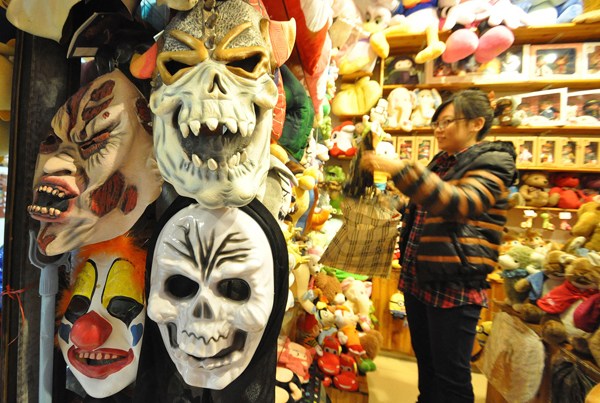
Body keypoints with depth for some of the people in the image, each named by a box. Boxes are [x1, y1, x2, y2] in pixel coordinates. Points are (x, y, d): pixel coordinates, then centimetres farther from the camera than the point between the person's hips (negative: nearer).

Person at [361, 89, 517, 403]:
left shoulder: (492, 163, -10)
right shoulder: (442, 162, 14)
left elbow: (460, 203, -31)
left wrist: (399, 168, -37)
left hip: (455, 286, -7)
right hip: (418, 278, 8)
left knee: (451, 377, 6)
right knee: (426, 366, 21)